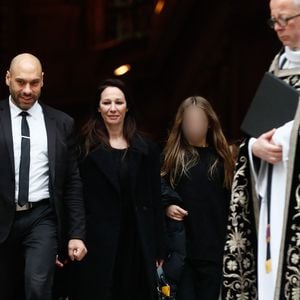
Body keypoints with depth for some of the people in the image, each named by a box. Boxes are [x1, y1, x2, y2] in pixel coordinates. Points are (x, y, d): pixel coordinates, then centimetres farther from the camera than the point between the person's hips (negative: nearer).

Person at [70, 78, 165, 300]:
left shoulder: (147, 150, 9)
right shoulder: (85, 148, 1)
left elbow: (155, 202, 8)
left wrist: (158, 251, 5)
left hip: (137, 244, 3)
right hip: (96, 242, -2)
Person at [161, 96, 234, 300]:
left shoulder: (220, 157, 10)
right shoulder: (172, 156, 6)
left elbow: (231, 199, 10)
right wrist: (166, 206, -12)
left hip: (213, 246, 1)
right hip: (181, 244, -1)